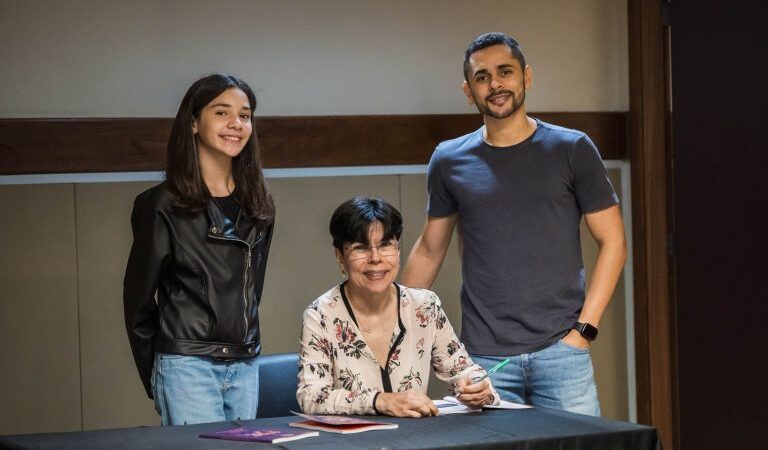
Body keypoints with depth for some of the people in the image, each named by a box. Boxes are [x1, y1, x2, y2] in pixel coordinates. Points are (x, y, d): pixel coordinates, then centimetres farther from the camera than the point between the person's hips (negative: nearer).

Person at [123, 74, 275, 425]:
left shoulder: (259, 206, 11)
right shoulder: (164, 206, -6)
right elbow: (138, 300, 0)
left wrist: (246, 349, 15)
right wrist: (155, 379, 3)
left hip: (246, 366, 6)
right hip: (187, 365, -6)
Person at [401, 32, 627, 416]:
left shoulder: (571, 150, 3)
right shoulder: (450, 161, 8)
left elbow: (612, 242, 3)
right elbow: (429, 251, 16)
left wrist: (584, 327, -5)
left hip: (559, 349, -1)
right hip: (484, 356, 1)